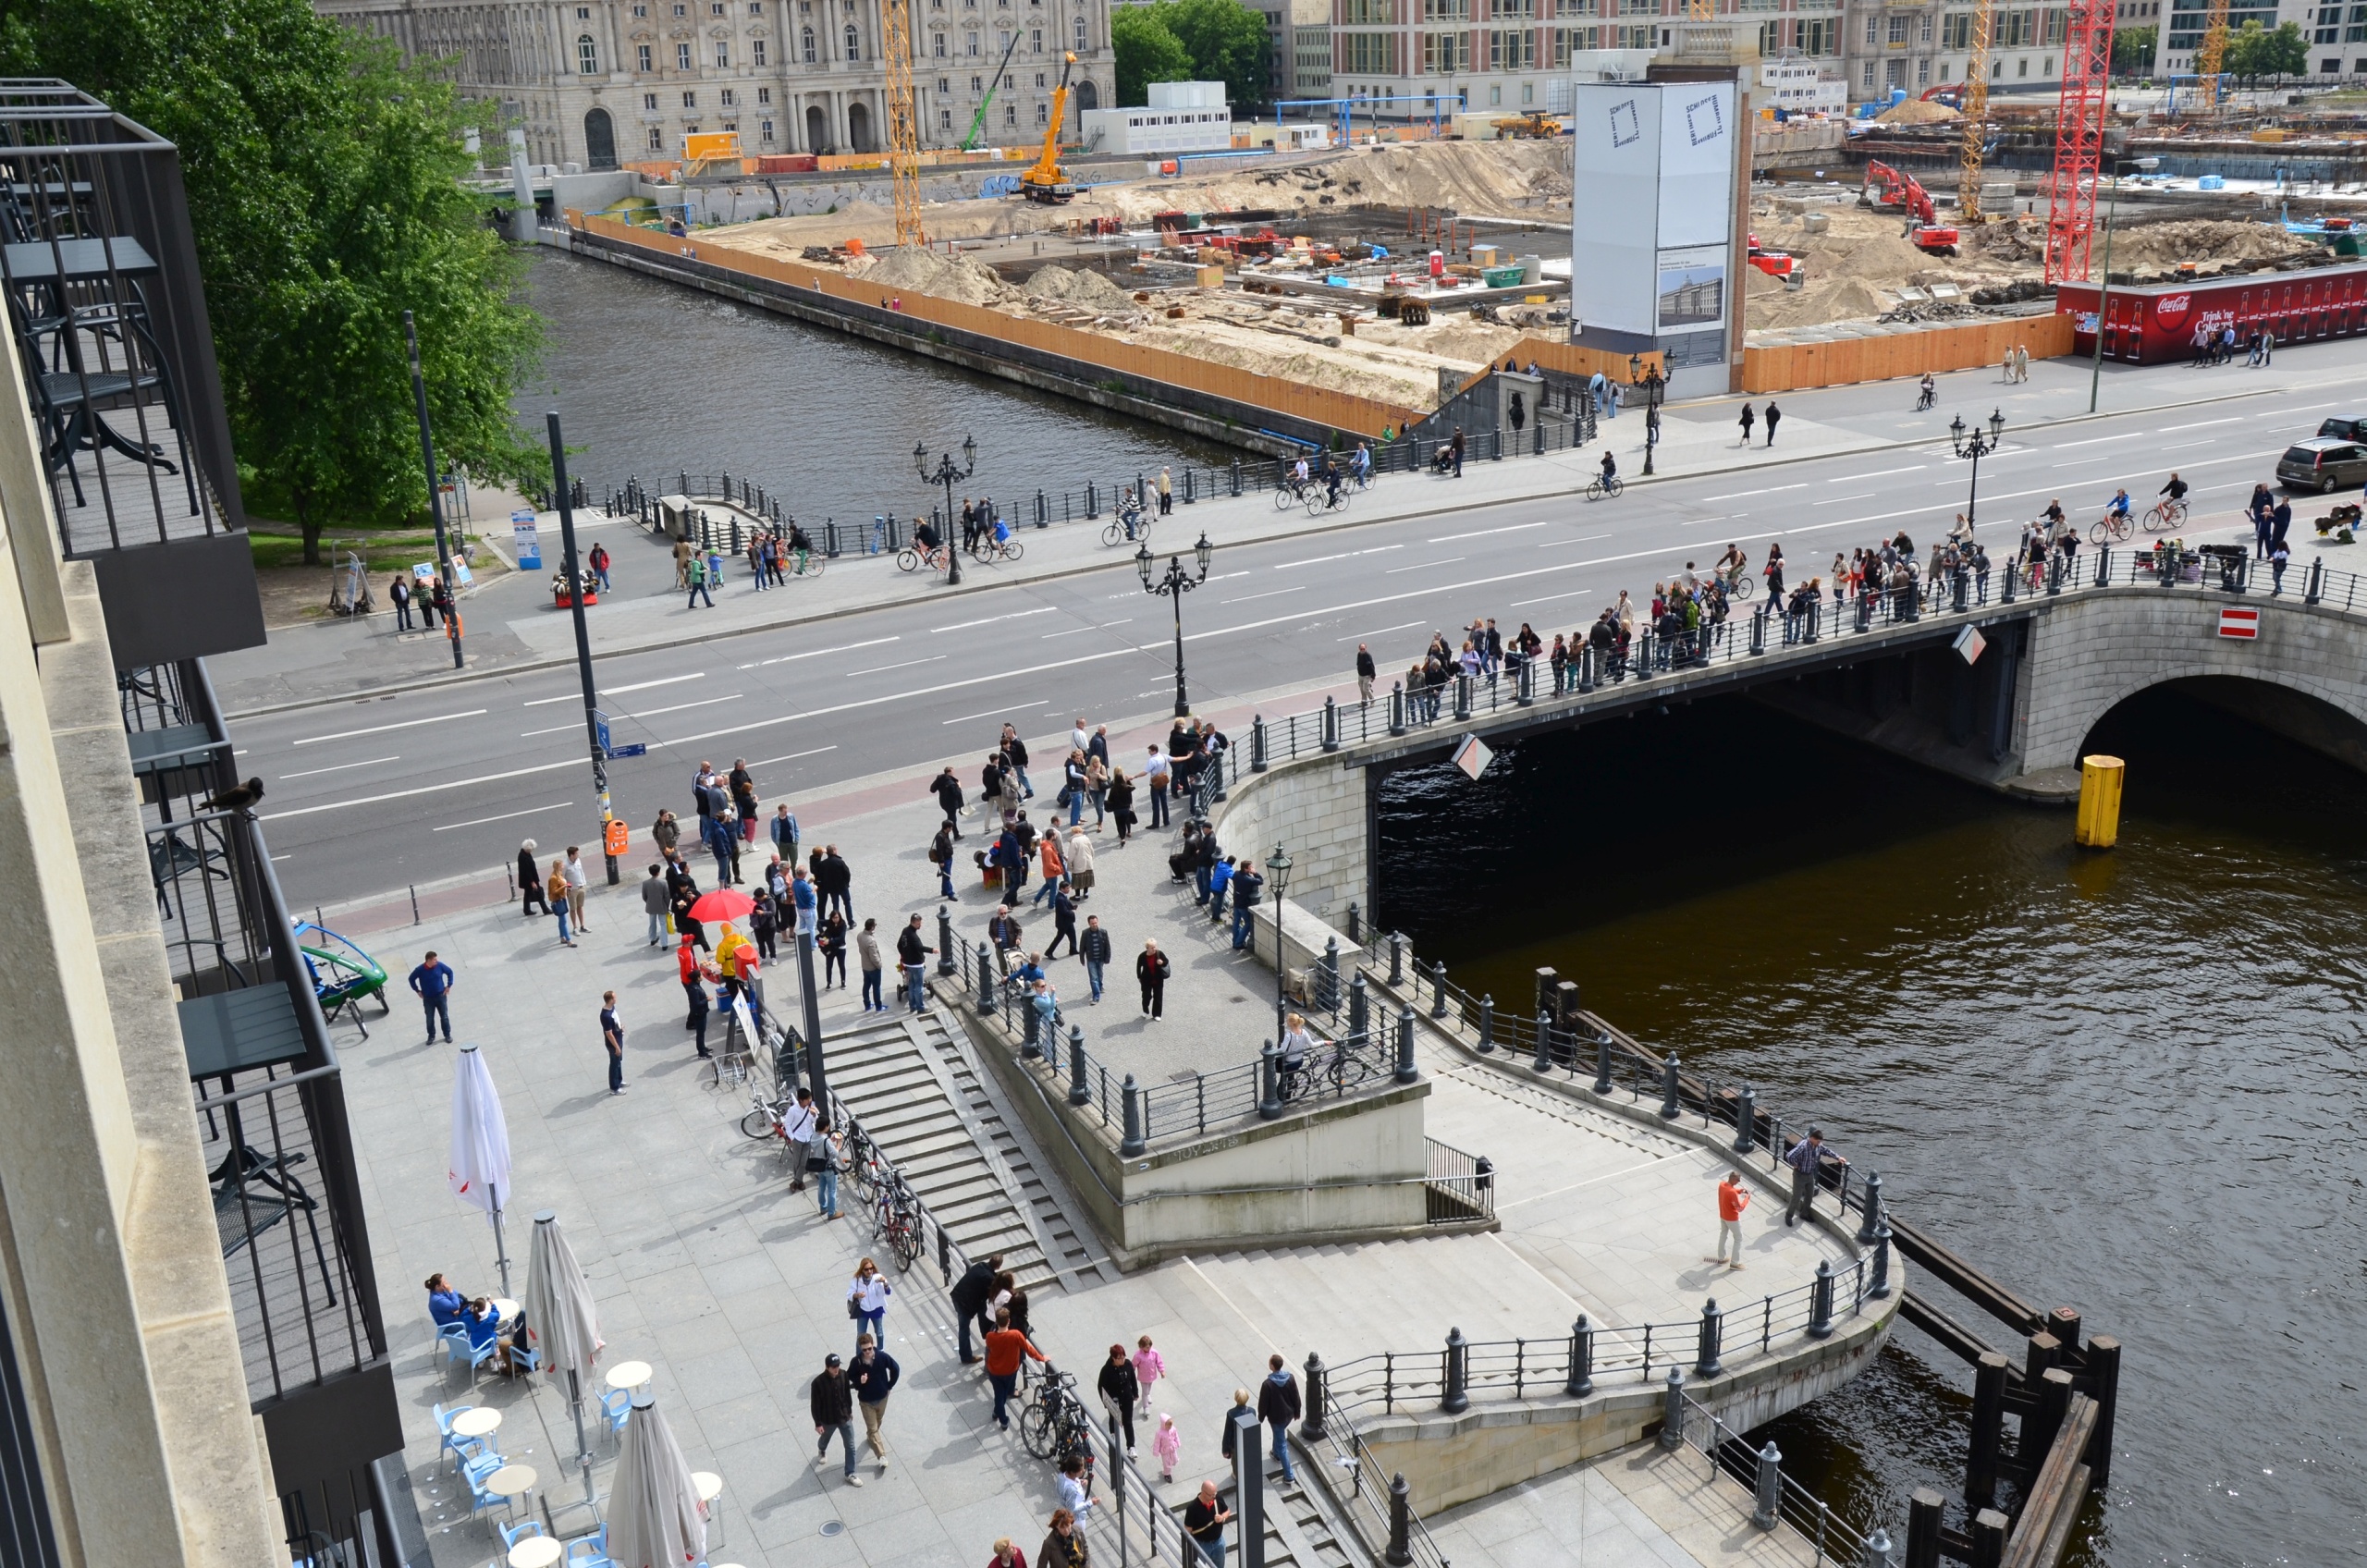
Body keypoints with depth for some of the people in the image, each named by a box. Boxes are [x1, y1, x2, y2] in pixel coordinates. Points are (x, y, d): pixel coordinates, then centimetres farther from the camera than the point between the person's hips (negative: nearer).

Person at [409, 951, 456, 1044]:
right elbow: (411, 979, 1)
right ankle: (431, 1036, 27)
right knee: (429, 1018, 10)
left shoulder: (440, 966, -13)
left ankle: (447, 1035, 23)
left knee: (444, 1016, 8)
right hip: (428, 998, -1)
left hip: (441, 996, 1)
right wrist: (417, 991, 0)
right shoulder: (420, 970, -16)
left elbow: (450, 972, 4)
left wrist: (449, 986, 1)